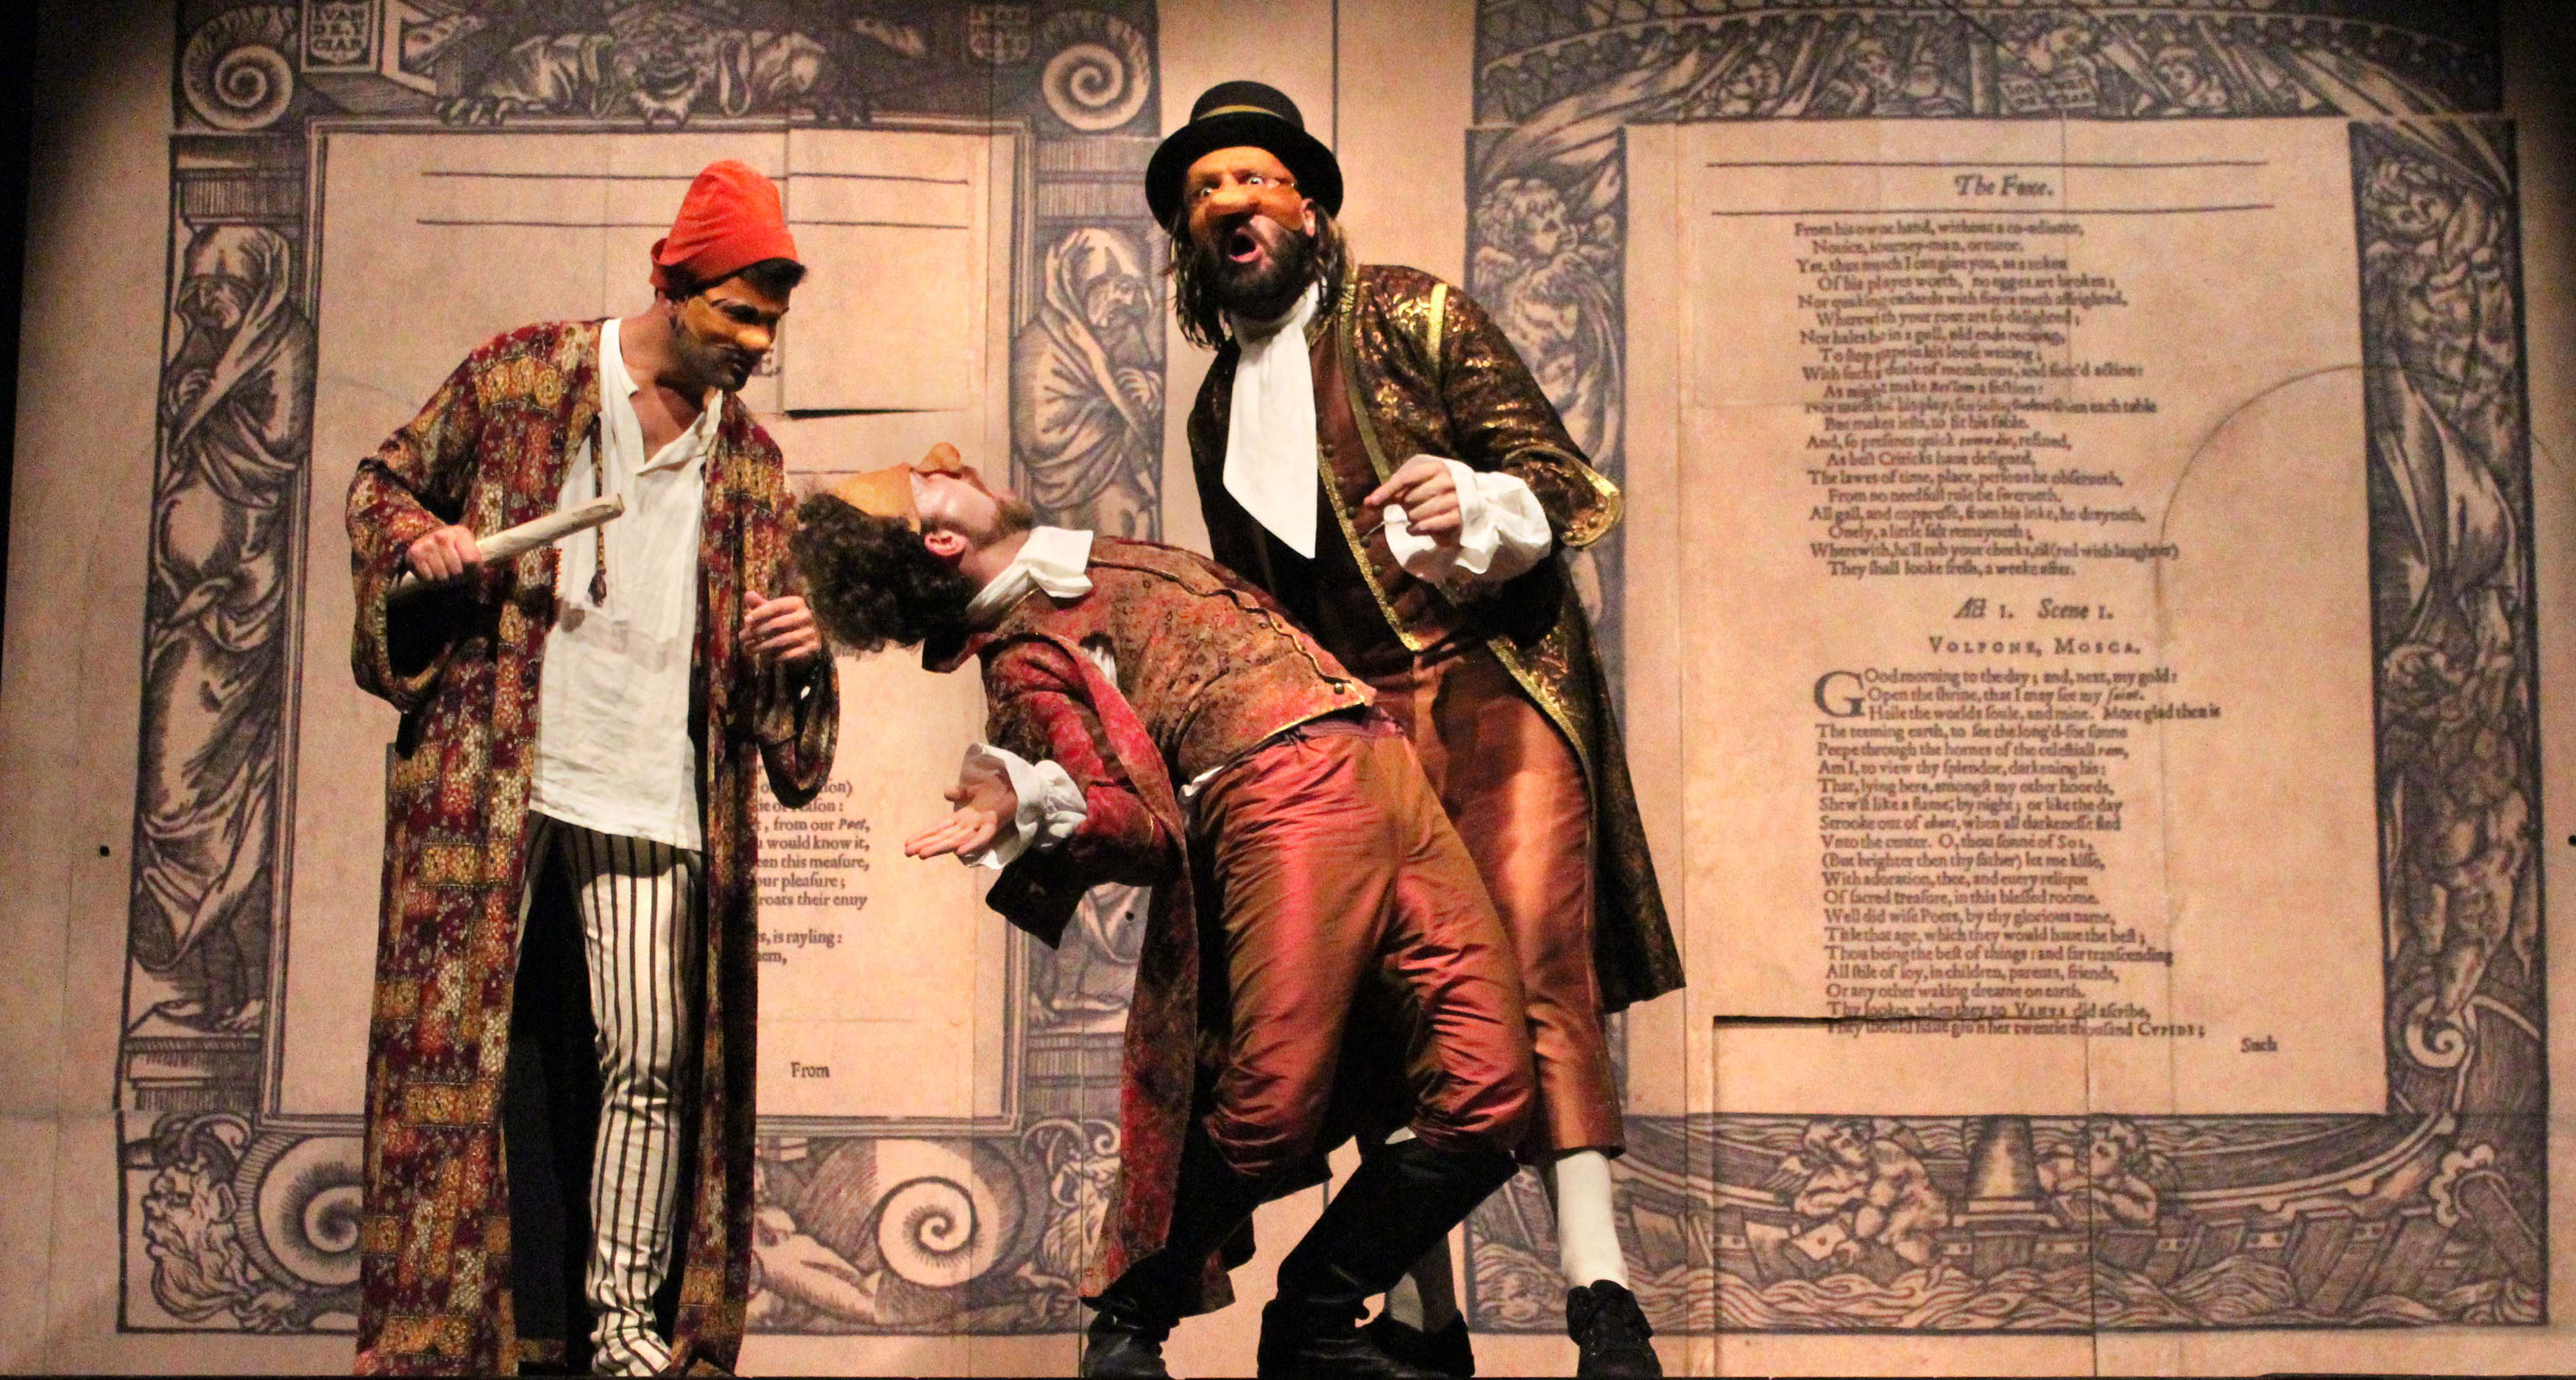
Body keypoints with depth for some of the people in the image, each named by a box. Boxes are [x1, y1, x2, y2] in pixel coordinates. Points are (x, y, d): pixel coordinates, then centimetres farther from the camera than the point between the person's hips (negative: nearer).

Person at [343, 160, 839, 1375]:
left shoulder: (747, 454, 14)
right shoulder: (520, 374, 4)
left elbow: (760, 624, 22)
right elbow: (383, 482, 14)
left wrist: (796, 642, -1)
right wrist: (417, 539, -7)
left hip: (650, 789, 3)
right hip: (492, 772, -2)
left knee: (651, 1055, -3)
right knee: (458, 1037, -3)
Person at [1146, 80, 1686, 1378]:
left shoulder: (1411, 316, 2)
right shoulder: (1218, 410, 18)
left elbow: (1564, 480, -3)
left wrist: (1478, 506, -24)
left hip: (1495, 689, -4)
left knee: (1532, 961, -19)